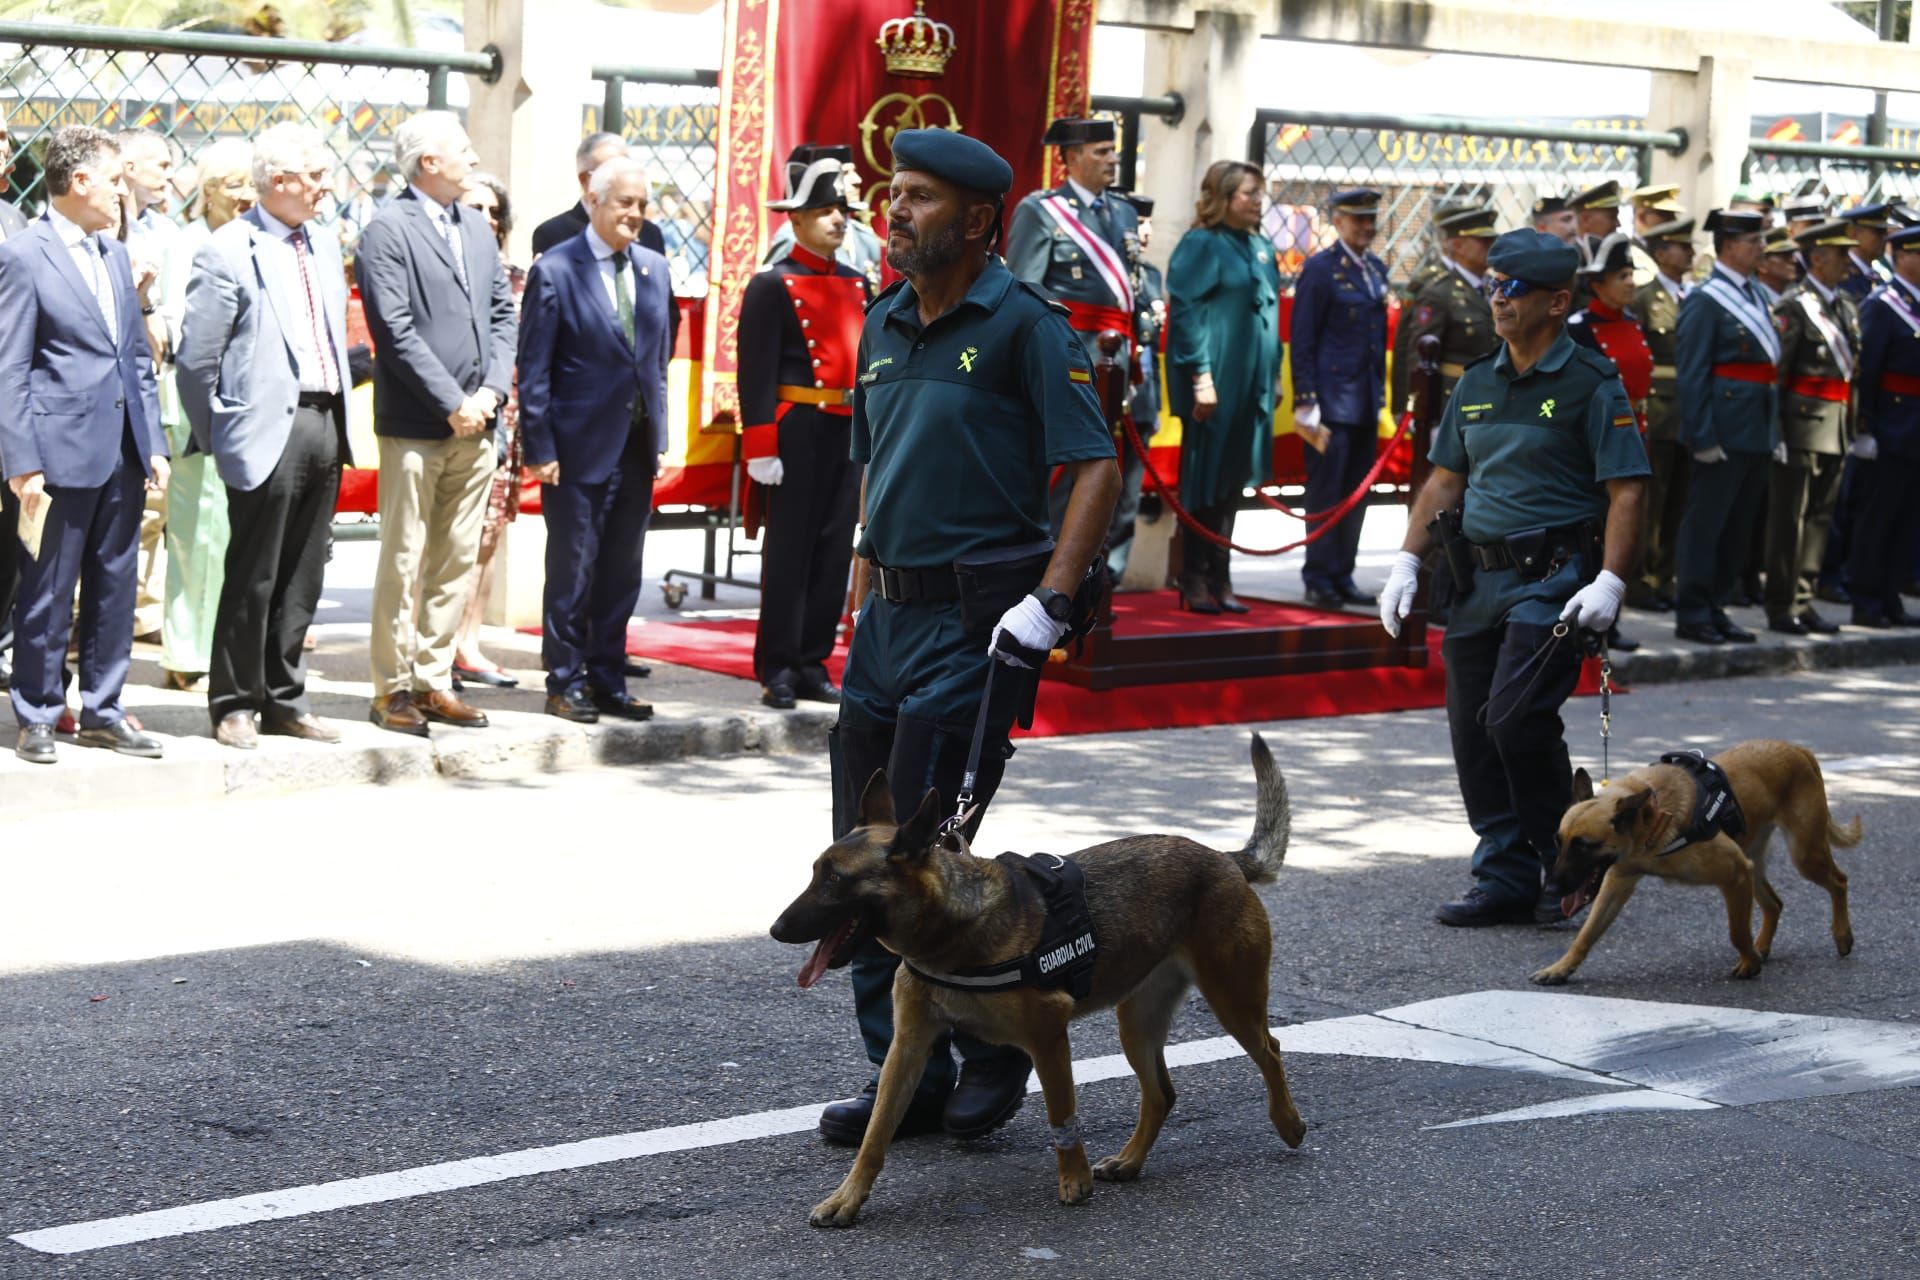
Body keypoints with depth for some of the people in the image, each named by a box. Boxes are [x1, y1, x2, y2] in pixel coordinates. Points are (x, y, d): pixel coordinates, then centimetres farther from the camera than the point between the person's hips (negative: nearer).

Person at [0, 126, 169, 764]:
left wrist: (154, 443, 11)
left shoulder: (116, 256, 15)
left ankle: (102, 711, 20)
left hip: (123, 454, 7)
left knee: (114, 589, 11)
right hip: (62, 453, -7)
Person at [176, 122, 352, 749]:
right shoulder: (228, 251, -9)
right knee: (253, 576, 0)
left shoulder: (324, 246, 13)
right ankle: (235, 704, 10)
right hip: (269, 430, -7)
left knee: (303, 577, 12)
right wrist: (216, 436, -5)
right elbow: (197, 357, -8)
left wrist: (338, 423, 14)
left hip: (324, 422, 7)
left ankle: (283, 698, 21)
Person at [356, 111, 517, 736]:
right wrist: (452, 403, -15)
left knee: (458, 560, 9)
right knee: (404, 560, -2)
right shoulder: (388, 231, -7)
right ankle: (393, 687, 5)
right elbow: (395, 331, -13)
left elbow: (502, 316, 15)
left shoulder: (478, 232, 17)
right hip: (415, 425, -7)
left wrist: (492, 390, -1)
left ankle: (433, 679, 16)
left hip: (475, 424, 7)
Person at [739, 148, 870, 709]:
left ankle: (812, 664, 15)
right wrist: (760, 447, -15)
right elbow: (757, 373, -9)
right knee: (789, 549, -2)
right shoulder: (771, 286, -5)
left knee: (834, 551, 8)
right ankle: (778, 670, 4)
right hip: (797, 431, -6)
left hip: (848, 432, 6)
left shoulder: (857, 285, 15)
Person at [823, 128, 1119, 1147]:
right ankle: (906, 1075, 17)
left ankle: (998, 1043, 12)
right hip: (890, 617, 8)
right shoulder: (884, 325, 14)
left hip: (975, 621, -8)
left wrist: (1049, 606, -19)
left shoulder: (1023, 324, -9)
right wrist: (863, 602, 16)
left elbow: (1098, 470, -12)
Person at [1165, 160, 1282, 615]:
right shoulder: (1201, 245, -9)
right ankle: (1196, 581, 5)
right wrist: (1201, 376, -19)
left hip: (1251, 385, 7)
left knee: (1232, 480, 9)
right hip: (1214, 383, -7)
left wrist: (1274, 373, 14)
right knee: (1205, 480, -2)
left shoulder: (1260, 248, 15)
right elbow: (1186, 312, -14)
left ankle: (1219, 579, 15)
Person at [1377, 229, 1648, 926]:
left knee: (1516, 716, -19)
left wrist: (1610, 582, -20)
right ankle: (1507, 882, 13)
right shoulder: (1477, 384, 14)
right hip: (1478, 579, 7)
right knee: (1473, 732, 5)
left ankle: (1567, 858, 1)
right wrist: (1407, 562, 8)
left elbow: (1626, 490, -10)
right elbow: (1445, 480, 19)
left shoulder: (1591, 384, -5)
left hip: (1553, 580, -7)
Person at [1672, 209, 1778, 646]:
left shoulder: (1753, 296, 16)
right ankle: (1692, 615, 3)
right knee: (1704, 524, -3)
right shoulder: (1706, 302, -10)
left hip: (1756, 433, 8)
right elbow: (1691, 375, -14)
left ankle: (1716, 607, 21)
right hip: (1724, 431, -8)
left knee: (1737, 527, 13)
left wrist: (1774, 430, 15)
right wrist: (1702, 439, -18)